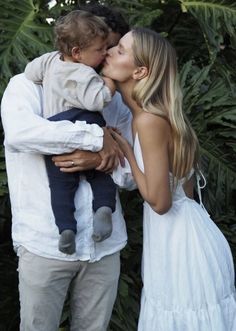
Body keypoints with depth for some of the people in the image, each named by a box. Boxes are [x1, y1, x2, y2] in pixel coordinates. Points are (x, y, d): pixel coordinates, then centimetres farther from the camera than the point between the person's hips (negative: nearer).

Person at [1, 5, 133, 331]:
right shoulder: (27, 85, 1)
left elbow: (133, 172, 7)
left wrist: (100, 160, -14)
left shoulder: (115, 101, 12)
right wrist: (97, 137, -18)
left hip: (105, 246, 4)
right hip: (45, 245, -3)